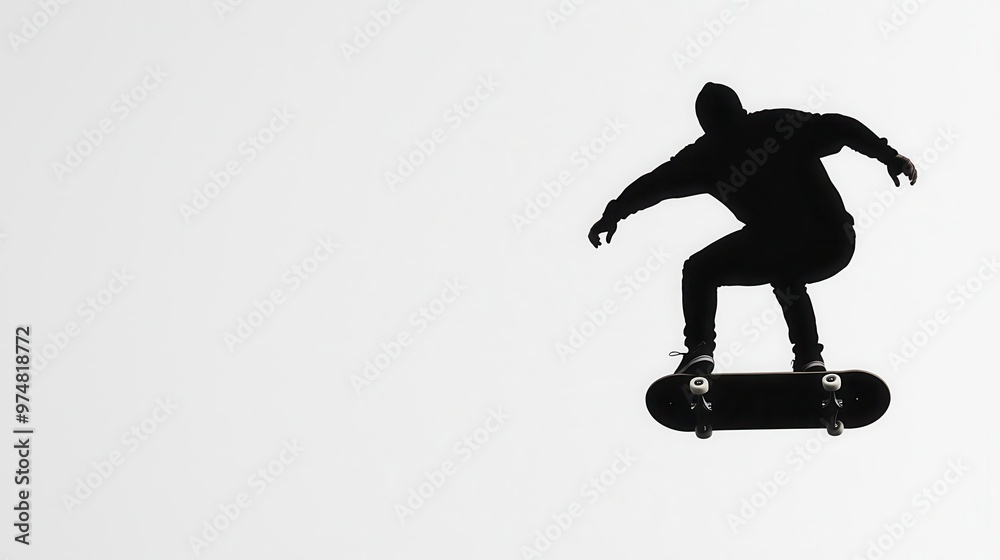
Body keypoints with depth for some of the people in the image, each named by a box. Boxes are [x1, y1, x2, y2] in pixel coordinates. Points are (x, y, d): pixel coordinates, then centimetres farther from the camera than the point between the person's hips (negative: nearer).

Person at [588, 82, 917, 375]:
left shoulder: (707, 155, 12)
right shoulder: (784, 121, 16)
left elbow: (653, 184, 17)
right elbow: (840, 127, 8)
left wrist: (612, 216, 27)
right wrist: (890, 157, 11)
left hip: (778, 248, -4)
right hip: (838, 245, 4)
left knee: (699, 270, 20)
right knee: (787, 281, 37)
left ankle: (699, 351, 6)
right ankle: (810, 360, 22)